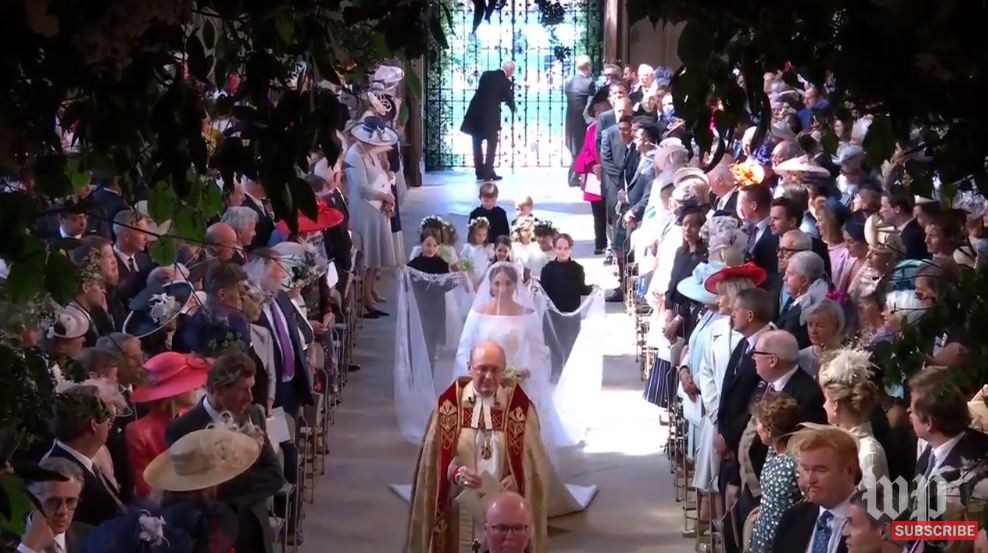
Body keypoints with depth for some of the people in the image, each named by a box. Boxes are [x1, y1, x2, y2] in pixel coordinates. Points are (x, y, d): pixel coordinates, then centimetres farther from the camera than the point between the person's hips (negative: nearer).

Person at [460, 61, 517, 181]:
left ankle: (480, 172, 17)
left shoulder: (485, 74, 6)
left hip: (475, 113, 5)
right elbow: (509, 99, 1)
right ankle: (488, 173, 3)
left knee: (477, 144, 15)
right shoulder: (506, 82, -8)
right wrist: (513, 109, 22)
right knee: (492, 144, 8)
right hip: (490, 116, -5)